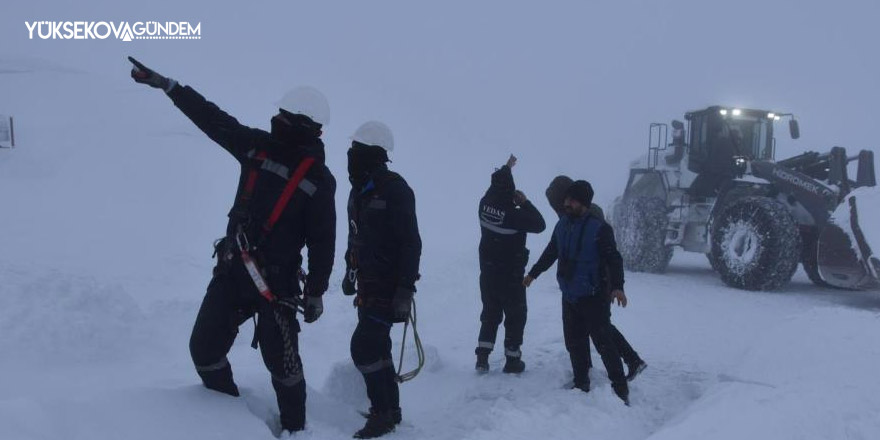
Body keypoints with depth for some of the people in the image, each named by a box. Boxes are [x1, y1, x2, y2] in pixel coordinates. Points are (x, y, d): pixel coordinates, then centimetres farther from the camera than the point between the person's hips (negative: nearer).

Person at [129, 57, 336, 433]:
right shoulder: (258, 146, 5)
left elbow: (322, 241, -6)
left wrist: (315, 293, -5)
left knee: (281, 362, -6)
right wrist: (166, 84, 7)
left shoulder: (319, 179, -8)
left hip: (276, 281, -5)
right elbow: (213, 119, 8)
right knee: (204, 349, 7)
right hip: (231, 271, 5)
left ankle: (294, 428, 15)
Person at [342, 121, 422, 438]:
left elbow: (411, 243, -19)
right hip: (368, 283, 9)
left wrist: (405, 289, -22)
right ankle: (390, 409, 26)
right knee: (377, 346, 14)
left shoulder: (394, 189, -16)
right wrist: (350, 273, 26)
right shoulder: (360, 189, 10)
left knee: (363, 346, -12)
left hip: (390, 285, -9)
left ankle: (382, 413, -1)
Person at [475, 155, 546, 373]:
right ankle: (512, 360, 13)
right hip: (511, 275, -6)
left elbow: (496, 185, 15)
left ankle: (482, 358, 10)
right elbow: (539, 224, -12)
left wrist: (506, 168, 28)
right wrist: (525, 203, -6)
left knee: (490, 314, 17)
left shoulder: (485, 205, -6)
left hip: (488, 273, 6)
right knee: (515, 316, 9)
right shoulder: (513, 215, -24)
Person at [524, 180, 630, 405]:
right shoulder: (563, 225, 6)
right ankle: (581, 384, 24)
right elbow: (551, 252, 22)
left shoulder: (599, 229, -14)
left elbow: (613, 259, -17)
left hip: (594, 298, -7)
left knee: (603, 342, -7)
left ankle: (620, 389, 0)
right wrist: (533, 273, 31)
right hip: (569, 296, 7)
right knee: (574, 342, 11)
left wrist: (617, 287, -31)